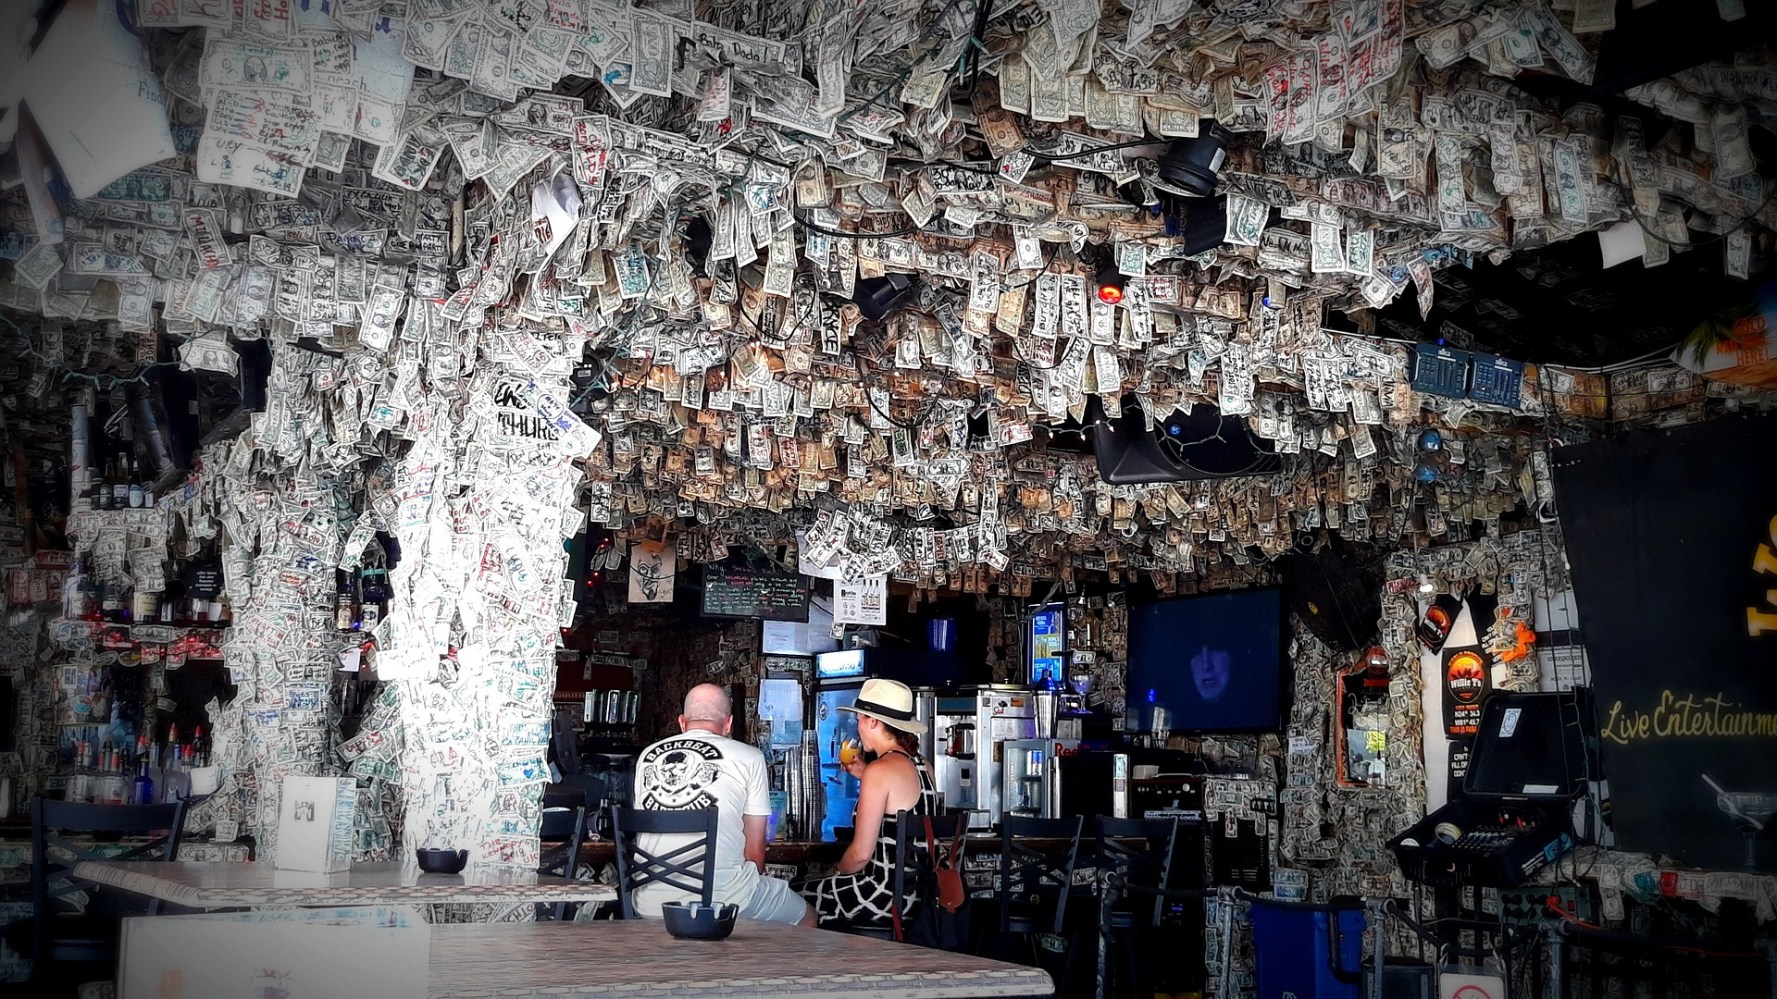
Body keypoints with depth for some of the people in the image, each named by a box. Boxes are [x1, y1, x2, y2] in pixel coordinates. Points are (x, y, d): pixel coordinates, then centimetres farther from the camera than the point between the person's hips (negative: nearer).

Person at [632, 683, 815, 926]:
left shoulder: (647, 756, 14)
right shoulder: (749, 758, 3)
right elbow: (755, 851, 4)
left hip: (650, 905, 5)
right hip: (721, 896, -5)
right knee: (806, 918, 22)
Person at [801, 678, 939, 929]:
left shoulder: (880, 770, -17)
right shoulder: (922, 766, 6)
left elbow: (861, 853, -15)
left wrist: (836, 871, 4)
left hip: (889, 898, -8)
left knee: (801, 897, 11)